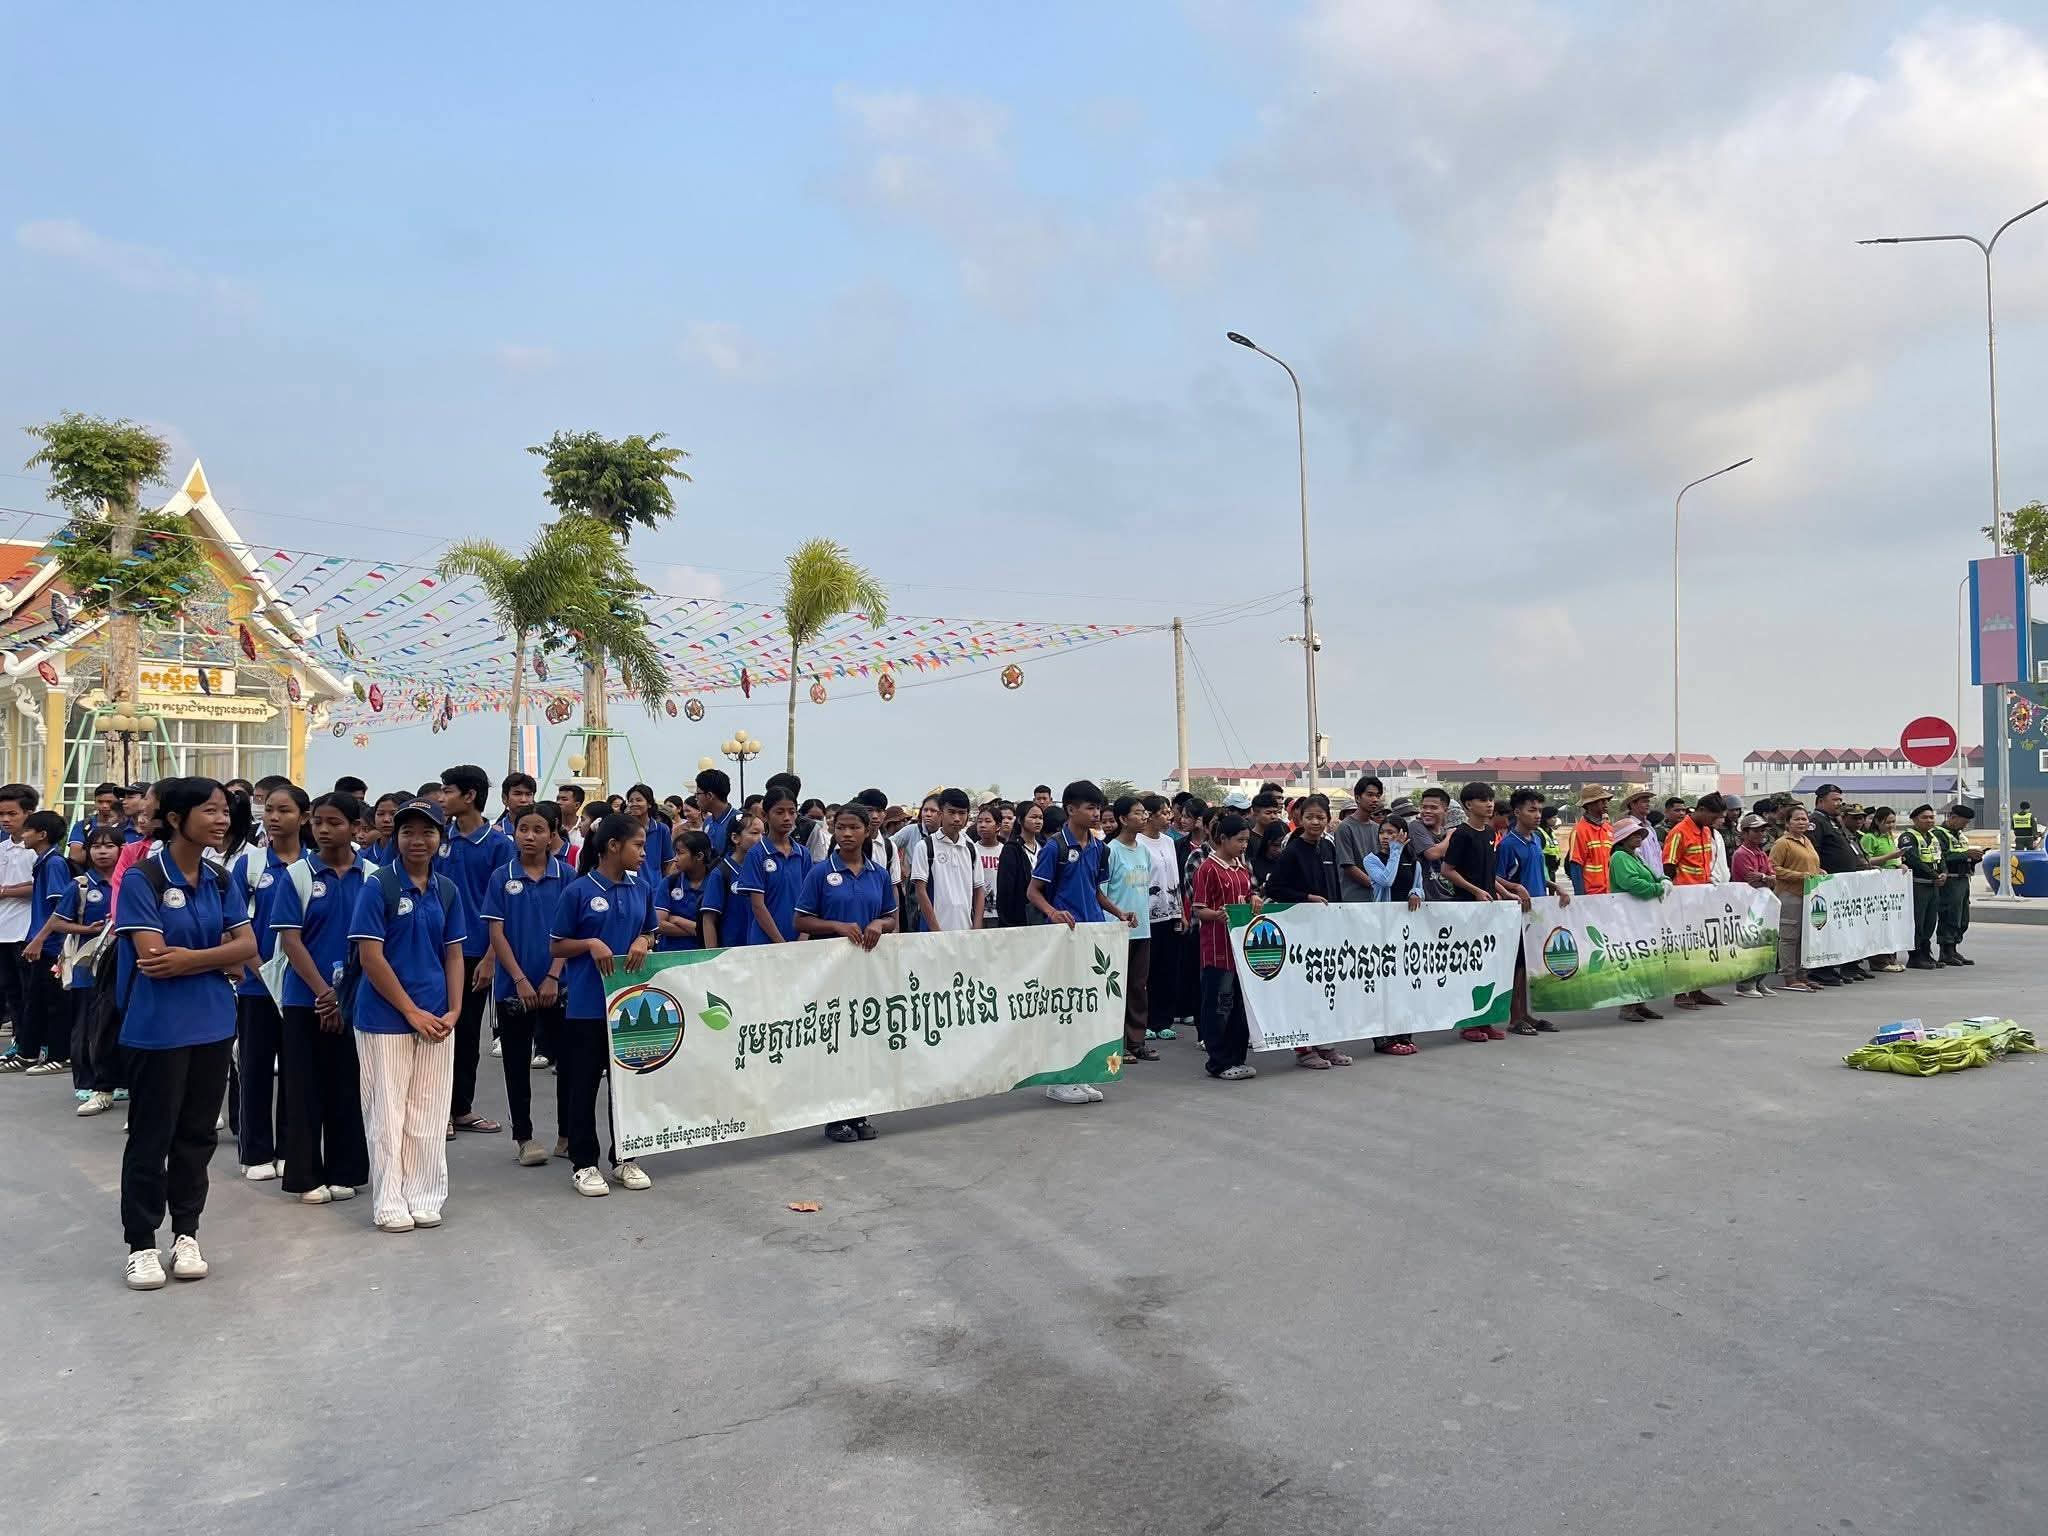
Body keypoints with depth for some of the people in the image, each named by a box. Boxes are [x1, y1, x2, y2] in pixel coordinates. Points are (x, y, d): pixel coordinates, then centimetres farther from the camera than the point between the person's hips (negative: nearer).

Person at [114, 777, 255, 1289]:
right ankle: (140, 1244, 17)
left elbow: (248, 946, -1)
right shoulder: (142, 879, -11)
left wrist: (188, 959, -13)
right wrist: (219, 959, -9)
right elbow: (153, 958, -18)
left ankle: (186, 1235, 25)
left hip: (212, 1025, 5)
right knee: (150, 1137, 4)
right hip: (157, 1029, -5)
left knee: (197, 1134, 13)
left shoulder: (221, 880, 6)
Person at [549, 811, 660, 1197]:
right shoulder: (578, 891, -8)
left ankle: (623, 1158, 26)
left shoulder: (643, 888, 5)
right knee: (583, 1084, 5)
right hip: (587, 1003, -4)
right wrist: (590, 944, -19)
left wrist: (643, 941, -6)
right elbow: (558, 946, -3)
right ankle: (583, 1163, 17)